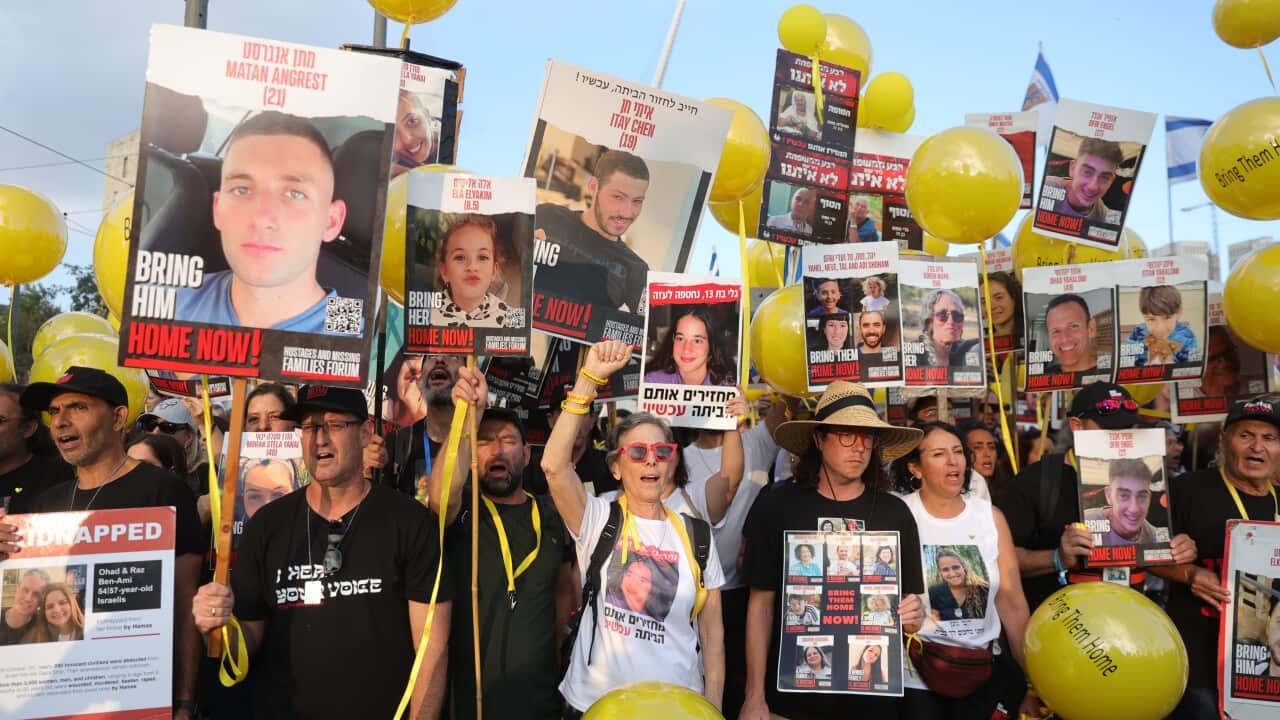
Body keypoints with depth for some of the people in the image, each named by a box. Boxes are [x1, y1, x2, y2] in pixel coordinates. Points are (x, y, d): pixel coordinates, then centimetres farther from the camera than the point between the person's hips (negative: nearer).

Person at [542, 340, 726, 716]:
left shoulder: (696, 534, 0)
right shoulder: (598, 519, -7)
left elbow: (712, 629, 4)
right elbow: (554, 465, -25)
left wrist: (713, 707, 0)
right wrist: (589, 378, -27)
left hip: (678, 706, 2)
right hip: (595, 704, -1)